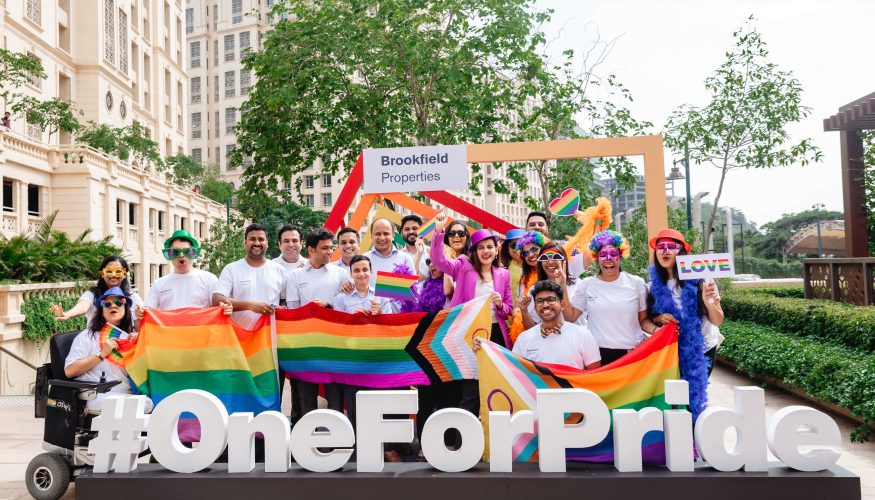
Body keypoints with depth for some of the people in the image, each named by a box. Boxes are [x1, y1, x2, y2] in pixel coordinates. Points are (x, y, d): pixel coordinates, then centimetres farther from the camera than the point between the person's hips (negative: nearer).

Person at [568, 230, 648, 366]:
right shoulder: (587, 285, 4)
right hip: (598, 353, 0)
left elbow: (643, 319, 10)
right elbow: (570, 317, 0)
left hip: (632, 352, 0)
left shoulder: (636, 283, 4)